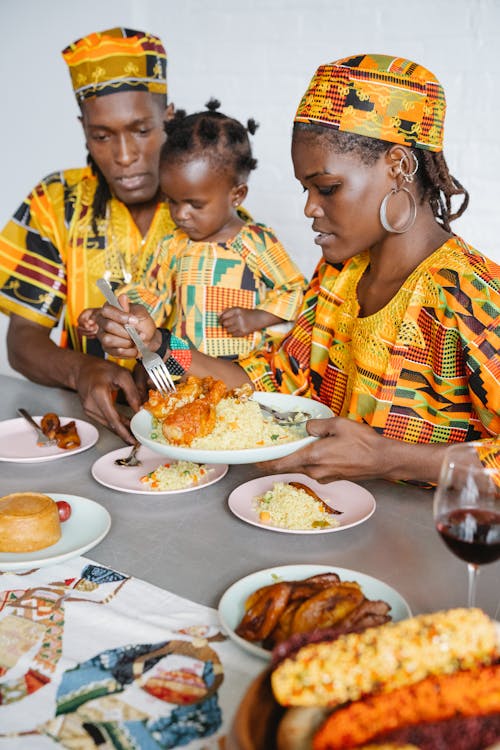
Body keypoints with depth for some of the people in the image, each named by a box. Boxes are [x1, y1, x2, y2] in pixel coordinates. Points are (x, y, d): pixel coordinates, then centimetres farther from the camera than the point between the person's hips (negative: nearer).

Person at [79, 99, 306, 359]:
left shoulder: (258, 242, -2)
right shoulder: (173, 246, 10)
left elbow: (294, 290, 4)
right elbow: (150, 294, 19)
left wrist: (257, 318, -10)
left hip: (245, 364, -3)